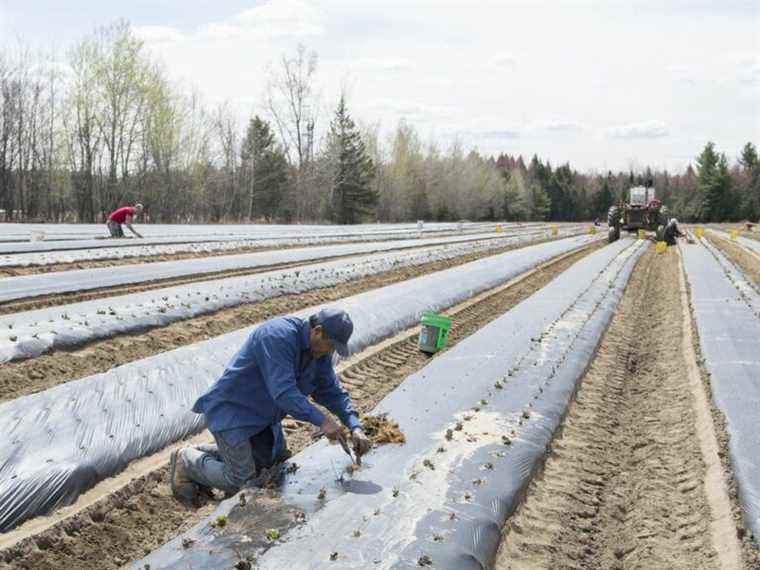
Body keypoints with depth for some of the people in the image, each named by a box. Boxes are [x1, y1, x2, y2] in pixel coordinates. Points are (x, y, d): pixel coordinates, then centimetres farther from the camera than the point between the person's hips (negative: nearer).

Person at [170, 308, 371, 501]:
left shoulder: (320, 352, -2)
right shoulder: (279, 336, -30)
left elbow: (333, 391, 3)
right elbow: (283, 392, -37)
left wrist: (355, 427, -10)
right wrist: (321, 420, -39)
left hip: (262, 414, 9)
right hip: (231, 411, -9)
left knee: (276, 463, 20)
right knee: (241, 483, -8)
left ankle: (205, 452, 29)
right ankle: (188, 461, 15)